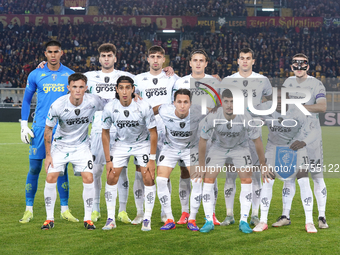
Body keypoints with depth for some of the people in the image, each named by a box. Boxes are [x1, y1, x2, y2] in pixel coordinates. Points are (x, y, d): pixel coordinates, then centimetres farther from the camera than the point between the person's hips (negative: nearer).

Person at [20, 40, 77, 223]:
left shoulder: (70, 75, 5)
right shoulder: (35, 75, 3)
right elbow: (26, 101, 10)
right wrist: (24, 125, 3)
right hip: (40, 126, -1)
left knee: (62, 168, 3)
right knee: (34, 168, -1)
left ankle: (64, 210, 10)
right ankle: (29, 209, 8)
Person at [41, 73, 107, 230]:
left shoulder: (93, 102, -18)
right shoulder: (58, 105, -21)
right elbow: (48, 130, -8)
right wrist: (48, 155, -7)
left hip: (81, 146, 1)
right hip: (60, 145, -1)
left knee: (88, 178, -13)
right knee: (51, 178, -11)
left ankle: (87, 218, 0)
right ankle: (49, 219, 4)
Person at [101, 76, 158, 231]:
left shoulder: (144, 107, -25)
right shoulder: (110, 108, -19)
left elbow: (153, 132, -14)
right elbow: (105, 133, -5)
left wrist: (152, 159, -15)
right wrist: (108, 160, -7)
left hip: (143, 144, -2)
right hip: (121, 144, 2)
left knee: (149, 179, -12)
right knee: (111, 178, -6)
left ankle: (147, 219, -2)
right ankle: (111, 219, 3)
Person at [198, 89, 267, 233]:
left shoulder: (246, 119, -30)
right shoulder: (211, 118, -29)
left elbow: (257, 141, -16)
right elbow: (203, 140, -13)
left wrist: (263, 165, -8)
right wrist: (201, 166, -6)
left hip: (240, 147, 0)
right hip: (218, 147, 0)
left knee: (247, 179, -15)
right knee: (208, 179, -12)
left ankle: (244, 221, -6)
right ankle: (209, 221, -3)